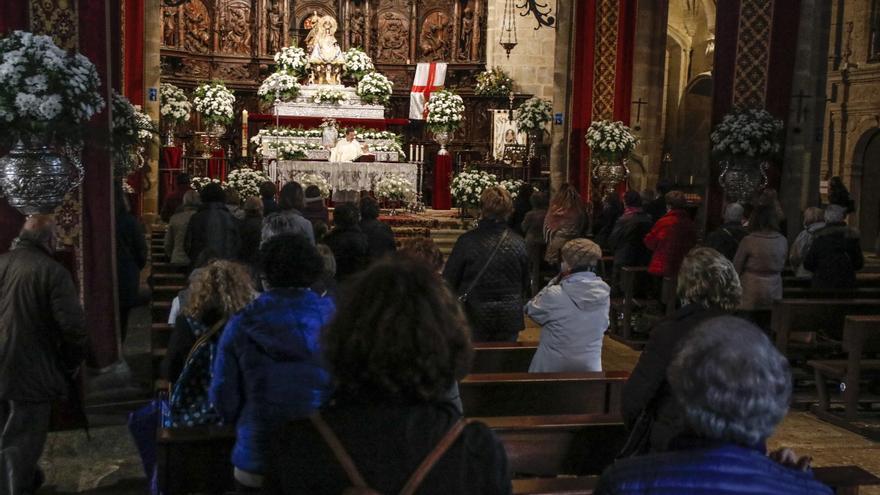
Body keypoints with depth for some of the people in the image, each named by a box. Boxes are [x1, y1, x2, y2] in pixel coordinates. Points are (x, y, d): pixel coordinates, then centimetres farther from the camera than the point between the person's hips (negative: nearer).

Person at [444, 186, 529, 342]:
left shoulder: (467, 241, -13)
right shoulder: (518, 243, -6)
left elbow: (449, 280, -6)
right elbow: (525, 284, 5)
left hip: (475, 317, -2)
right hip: (510, 317, 2)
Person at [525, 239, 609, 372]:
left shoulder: (555, 295, -21)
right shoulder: (604, 293, -8)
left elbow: (531, 310, -3)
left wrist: (554, 281, -4)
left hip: (553, 368, -4)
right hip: (590, 367, 4)